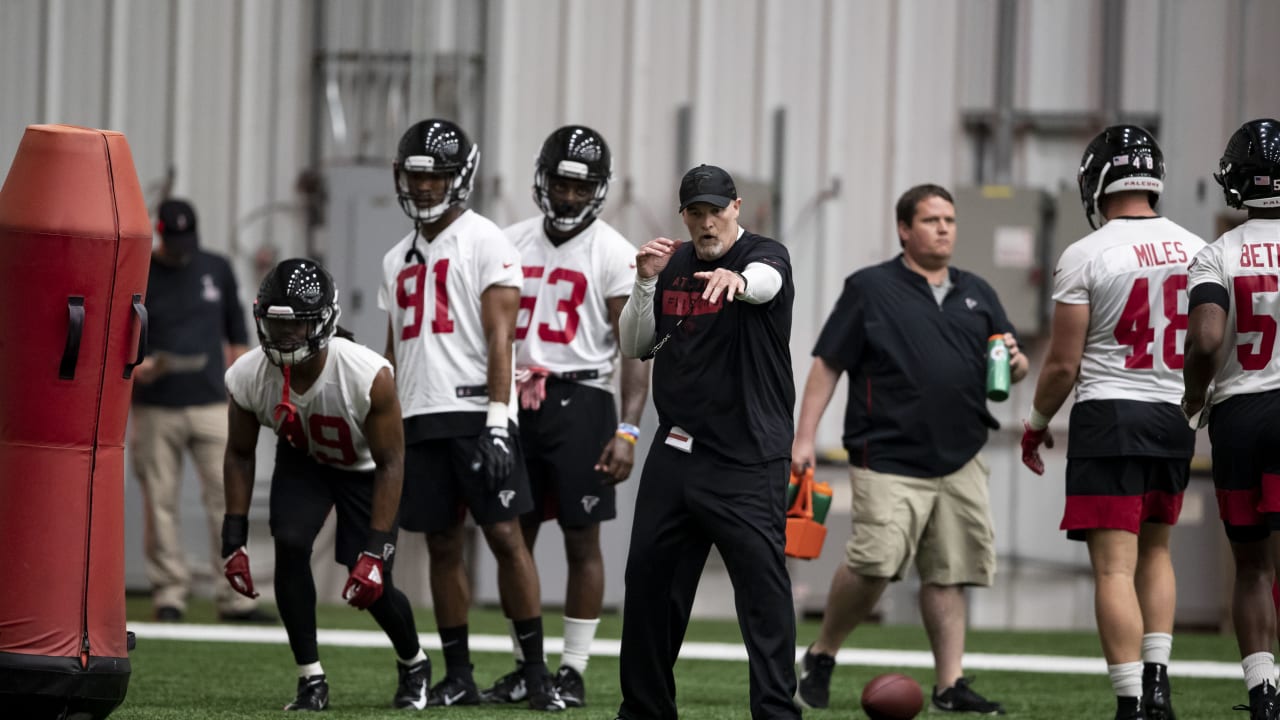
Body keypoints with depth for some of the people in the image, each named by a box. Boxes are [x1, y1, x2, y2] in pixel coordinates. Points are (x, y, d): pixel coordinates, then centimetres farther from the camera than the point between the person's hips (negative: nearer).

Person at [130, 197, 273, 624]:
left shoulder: (217, 269, 10)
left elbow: (237, 332, 16)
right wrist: (131, 366, -17)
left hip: (212, 408, 2)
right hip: (155, 412, -2)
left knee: (227, 499, -4)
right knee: (160, 504, -1)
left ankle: (235, 597, -3)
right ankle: (169, 595, 7)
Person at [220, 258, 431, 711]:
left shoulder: (368, 377, -38)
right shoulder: (247, 378, -27)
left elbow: (390, 464, -27)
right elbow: (240, 455, -8)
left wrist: (375, 551, -31)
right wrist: (234, 539, -12)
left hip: (363, 467, -3)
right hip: (301, 461, 3)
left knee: (372, 586, -9)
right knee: (290, 547, -23)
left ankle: (414, 664, 25)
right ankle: (311, 680, -9)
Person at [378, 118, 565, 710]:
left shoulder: (485, 244, -4)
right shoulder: (399, 259, 17)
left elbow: (500, 339, -10)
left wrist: (497, 422, -18)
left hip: (475, 413, -6)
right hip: (419, 418, 6)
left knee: (505, 536, -8)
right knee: (442, 546, 6)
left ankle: (536, 671, -5)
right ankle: (458, 677, 10)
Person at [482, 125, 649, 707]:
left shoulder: (613, 254, -4)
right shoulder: (513, 244, 11)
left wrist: (628, 430, -16)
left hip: (579, 400, -5)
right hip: (516, 398, 5)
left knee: (582, 539, -2)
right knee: (514, 536, 6)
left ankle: (573, 672, 4)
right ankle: (523, 667, 15)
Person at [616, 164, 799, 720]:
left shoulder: (765, 255, -7)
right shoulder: (673, 264, 11)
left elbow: (764, 281, -33)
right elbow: (634, 347, 10)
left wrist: (735, 280, -56)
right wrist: (645, 282, -7)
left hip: (747, 463, -6)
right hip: (675, 454, 6)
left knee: (763, 584, -11)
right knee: (649, 578, 10)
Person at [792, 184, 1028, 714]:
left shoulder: (977, 294, 17)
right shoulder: (870, 288, 3)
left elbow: (1012, 366, 23)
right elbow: (827, 366, 1)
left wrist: (1013, 362, -2)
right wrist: (804, 437, -6)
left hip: (960, 462, 5)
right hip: (889, 462, -5)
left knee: (948, 575, 1)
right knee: (873, 565, -17)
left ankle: (950, 686, 5)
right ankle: (820, 657, 4)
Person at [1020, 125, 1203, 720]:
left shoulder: (1086, 257, -10)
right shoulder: (1197, 252, 5)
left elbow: (1064, 364, -7)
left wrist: (1036, 426, 9)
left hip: (1109, 413, -5)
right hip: (1176, 415, 5)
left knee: (1114, 565, -5)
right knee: (1154, 549, 22)